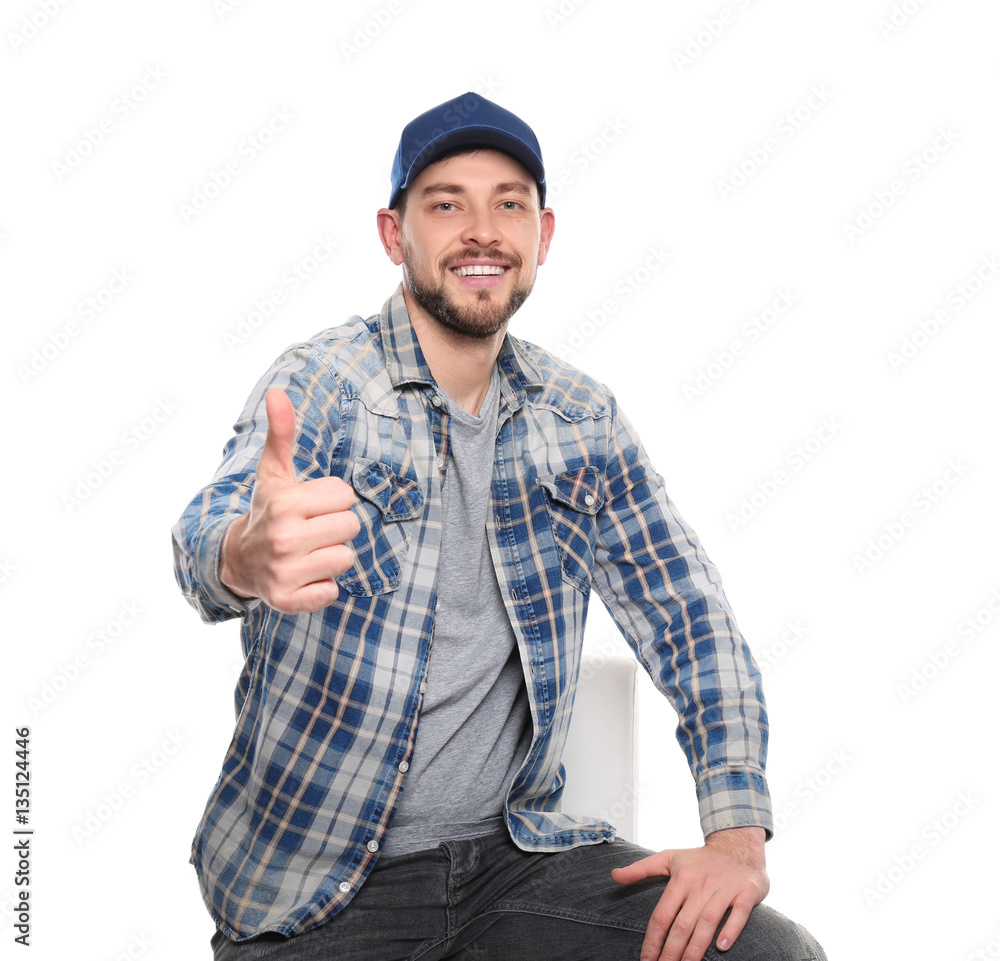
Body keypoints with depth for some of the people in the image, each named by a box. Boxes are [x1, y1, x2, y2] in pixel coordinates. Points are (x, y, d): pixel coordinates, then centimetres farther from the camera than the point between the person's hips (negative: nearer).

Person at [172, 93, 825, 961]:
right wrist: (248, 556, -54)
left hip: (516, 849, 3)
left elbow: (689, 615, 5)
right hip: (312, 884, -2)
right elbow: (208, 535, -28)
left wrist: (738, 833, -8)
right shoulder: (322, 383, -9)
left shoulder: (583, 419, 4)